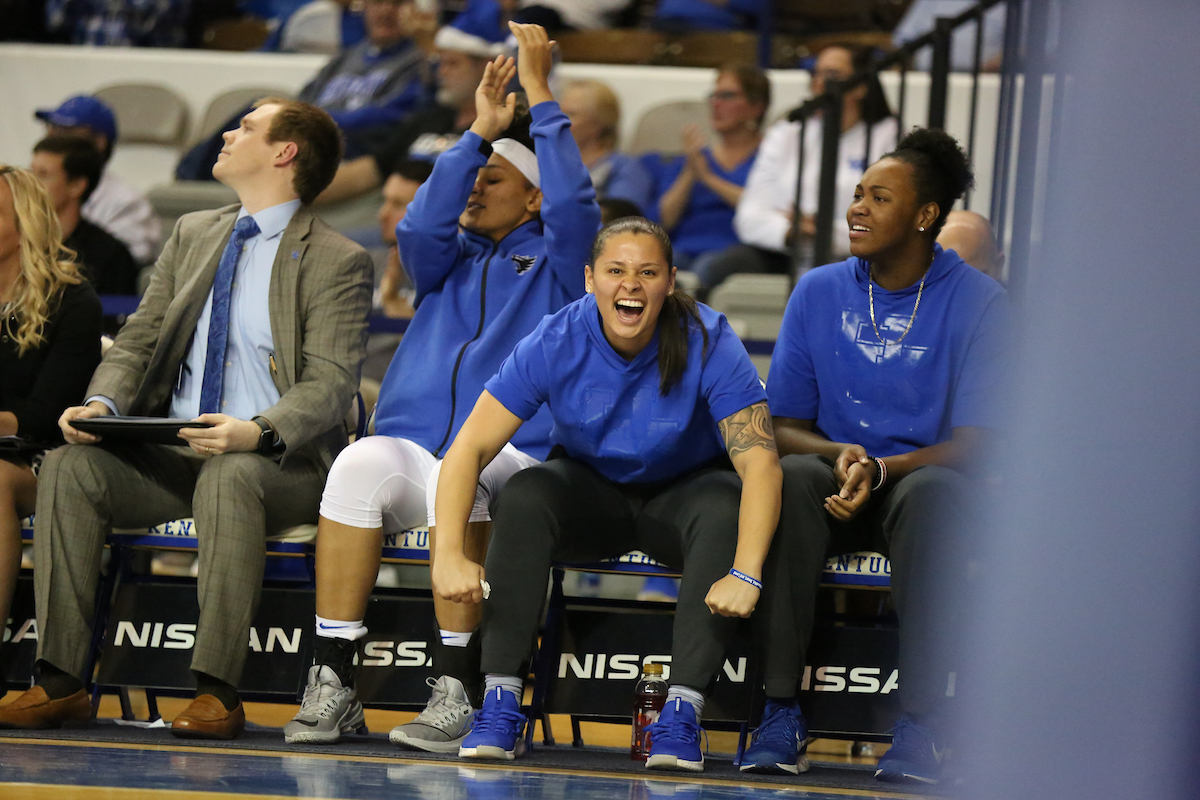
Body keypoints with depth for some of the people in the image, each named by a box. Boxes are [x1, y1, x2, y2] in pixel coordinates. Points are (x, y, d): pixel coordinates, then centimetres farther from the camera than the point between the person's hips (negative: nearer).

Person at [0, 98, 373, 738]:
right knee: (70, 466, -21)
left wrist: (257, 432, -31)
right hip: (170, 455, 5)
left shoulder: (338, 261, -2)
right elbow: (137, 341, 16)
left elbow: (329, 385, -12)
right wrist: (103, 402, -7)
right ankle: (60, 680, -23)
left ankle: (217, 691, -36)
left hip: (277, 462, -5)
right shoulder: (192, 235, 18)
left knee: (229, 478, -39)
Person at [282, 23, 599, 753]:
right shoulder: (450, 259, 26)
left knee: (456, 477, -38)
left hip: (508, 463, -3)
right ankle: (333, 680, -36)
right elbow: (421, 229, 3)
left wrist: (540, 93, -2)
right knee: (361, 463, -32)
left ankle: (457, 691, -38)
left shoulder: (553, 264, 16)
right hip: (412, 443, 3)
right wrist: (481, 130, 2)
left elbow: (575, 204, -5)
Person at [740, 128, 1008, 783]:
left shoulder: (977, 302, -4)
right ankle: (780, 711, -31)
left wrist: (881, 469, -26)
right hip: (836, 484, 2)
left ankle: (920, 723, -36)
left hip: (923, 480, -2)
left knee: (932, 492, -37)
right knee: (792, 478, -33)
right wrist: (840, 456, -18)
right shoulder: (818, 292, 5)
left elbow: (974, 446, -9)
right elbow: (783, 428, 5)